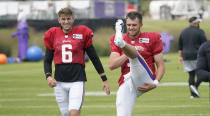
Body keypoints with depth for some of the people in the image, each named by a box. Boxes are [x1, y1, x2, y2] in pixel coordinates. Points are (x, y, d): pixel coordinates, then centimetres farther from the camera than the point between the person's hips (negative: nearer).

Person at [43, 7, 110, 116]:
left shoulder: (82, 33, 1)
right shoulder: (53, 35, 6)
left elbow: (94, 58, 7)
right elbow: (47, 60, 11)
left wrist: (104, 79, 8)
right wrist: (48, 76, -7)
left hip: (77, 80, -3)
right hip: (59, 81, 3)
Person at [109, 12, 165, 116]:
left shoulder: (151, 38, 7)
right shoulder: (115, 40, 12)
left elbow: (160, 66, 5)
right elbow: (111, 66, 1)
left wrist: (155, 83, -12)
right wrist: (128, 54, -10)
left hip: (144, 81, -3)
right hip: (126, 83, 3)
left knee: (134, 56, -25)